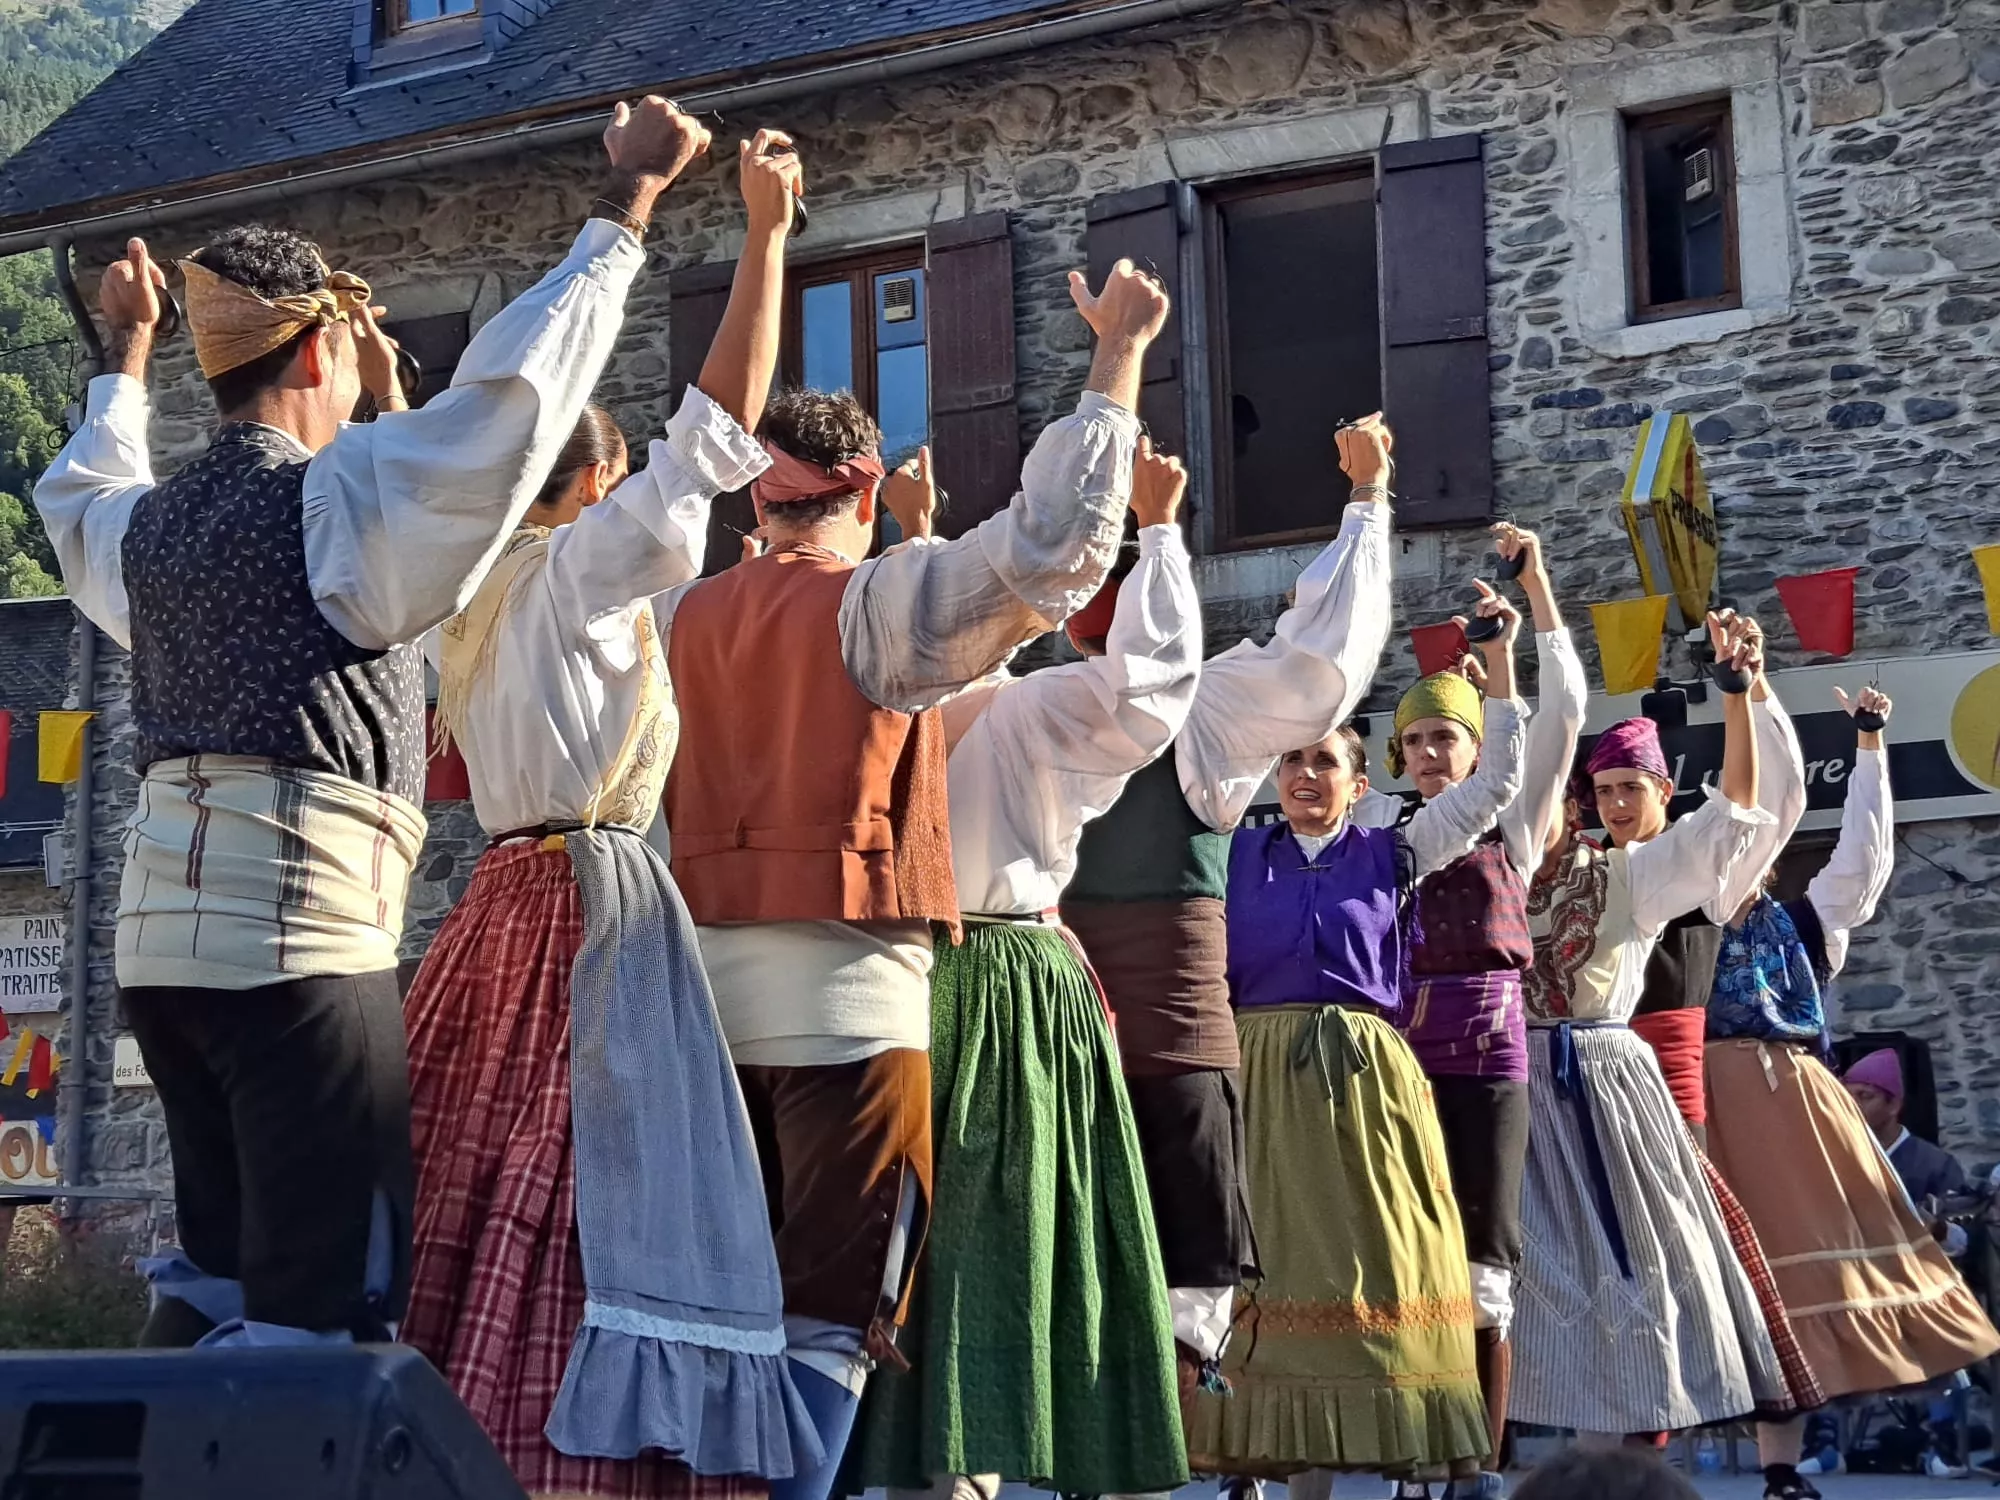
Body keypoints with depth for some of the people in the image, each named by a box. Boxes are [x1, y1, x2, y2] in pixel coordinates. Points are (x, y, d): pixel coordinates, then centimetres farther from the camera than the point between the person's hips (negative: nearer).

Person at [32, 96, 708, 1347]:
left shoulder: (146, 525, 15)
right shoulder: (338, 495, -6)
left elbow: (79, 492, 39)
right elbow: (514, 384, -11)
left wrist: (128, 348, 53)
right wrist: (631, 201, -2)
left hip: (160, 928, 8)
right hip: (299, 931, -8)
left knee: (217, 1275, 12)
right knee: (329, 1296, -8)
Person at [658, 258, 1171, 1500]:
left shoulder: (682, 618, 11)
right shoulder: (878, 602, -4)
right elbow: (1060, 543, -13)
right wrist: (1119, 352, -3)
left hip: (706, 976, 6)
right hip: (849, 988, -6)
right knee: (830, 1312, -4)